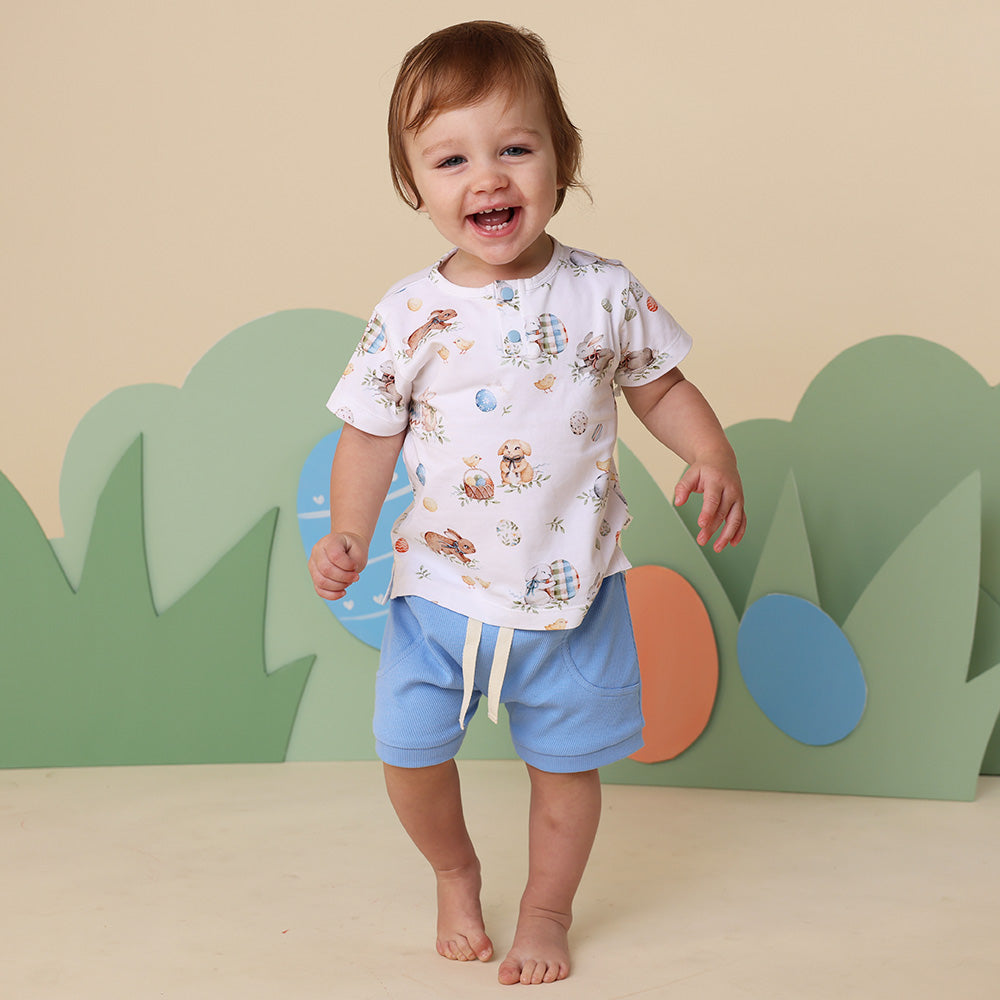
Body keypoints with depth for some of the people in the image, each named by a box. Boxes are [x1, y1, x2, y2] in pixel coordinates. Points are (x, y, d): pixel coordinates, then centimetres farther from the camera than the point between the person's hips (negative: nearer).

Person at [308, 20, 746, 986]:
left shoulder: (605, 292, -8)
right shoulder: (409, 316, -10)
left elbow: (661, 386, 5)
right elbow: (371, 435, -1)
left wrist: (712, 456, -11)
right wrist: (347, 534, -14)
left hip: (571, 592, 0)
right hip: (441, 587, 0)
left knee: (565, 762, 13)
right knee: (410, 751, 6)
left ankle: (546, 910, 39)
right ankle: (455, 873, 39)